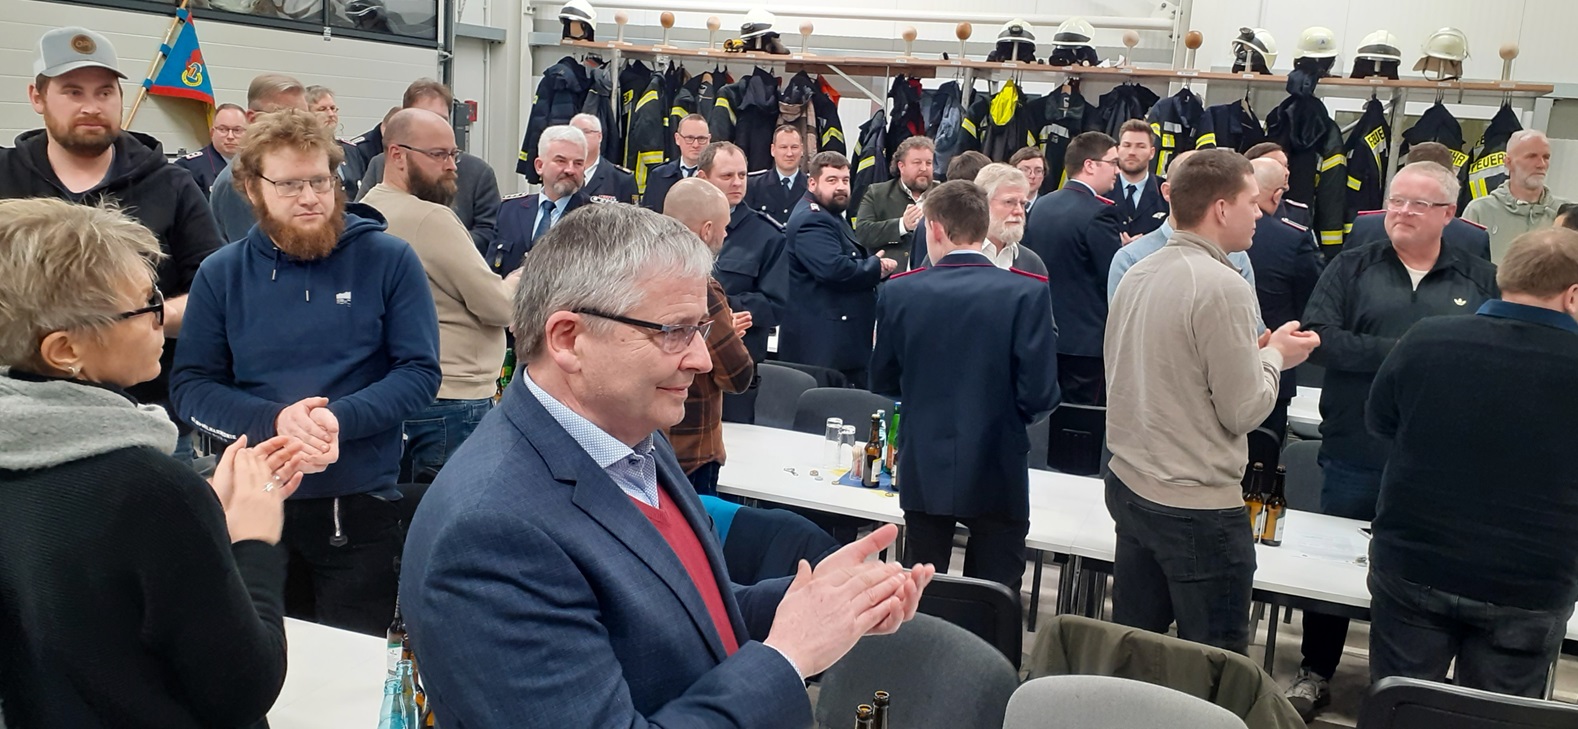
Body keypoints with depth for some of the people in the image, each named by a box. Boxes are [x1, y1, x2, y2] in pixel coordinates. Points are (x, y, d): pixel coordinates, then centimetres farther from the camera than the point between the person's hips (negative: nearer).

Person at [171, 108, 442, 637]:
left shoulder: (389, 260, -4)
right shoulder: (222, 274, 3)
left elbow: (420, 373, -7)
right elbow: (190, 388, -1)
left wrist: (339, 419, -23)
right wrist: (275, 420, -19)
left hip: (360, 508, -2)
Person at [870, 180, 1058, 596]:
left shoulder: (900, 292, -5)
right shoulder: (1027, 293, -12)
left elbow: (883, 382, 5)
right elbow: (1039, 394, -14)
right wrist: (1008, 412, 9)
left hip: (924, 472, 2)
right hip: (997, 475, -2)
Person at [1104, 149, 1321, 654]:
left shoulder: (1138, 275, 5)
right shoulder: (1222, 287, -19)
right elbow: (1243, 411, -16)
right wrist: (1274, 355, 2)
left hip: (1129, 488, 8)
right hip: (1198, 508, -8)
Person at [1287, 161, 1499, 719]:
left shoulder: (1482, 280, 5)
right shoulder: (1352, 268, 2)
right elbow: (1318, 337, -12)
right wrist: (1400, 352, -18)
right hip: (1355, 457, 0)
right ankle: (1315, 674, 30)